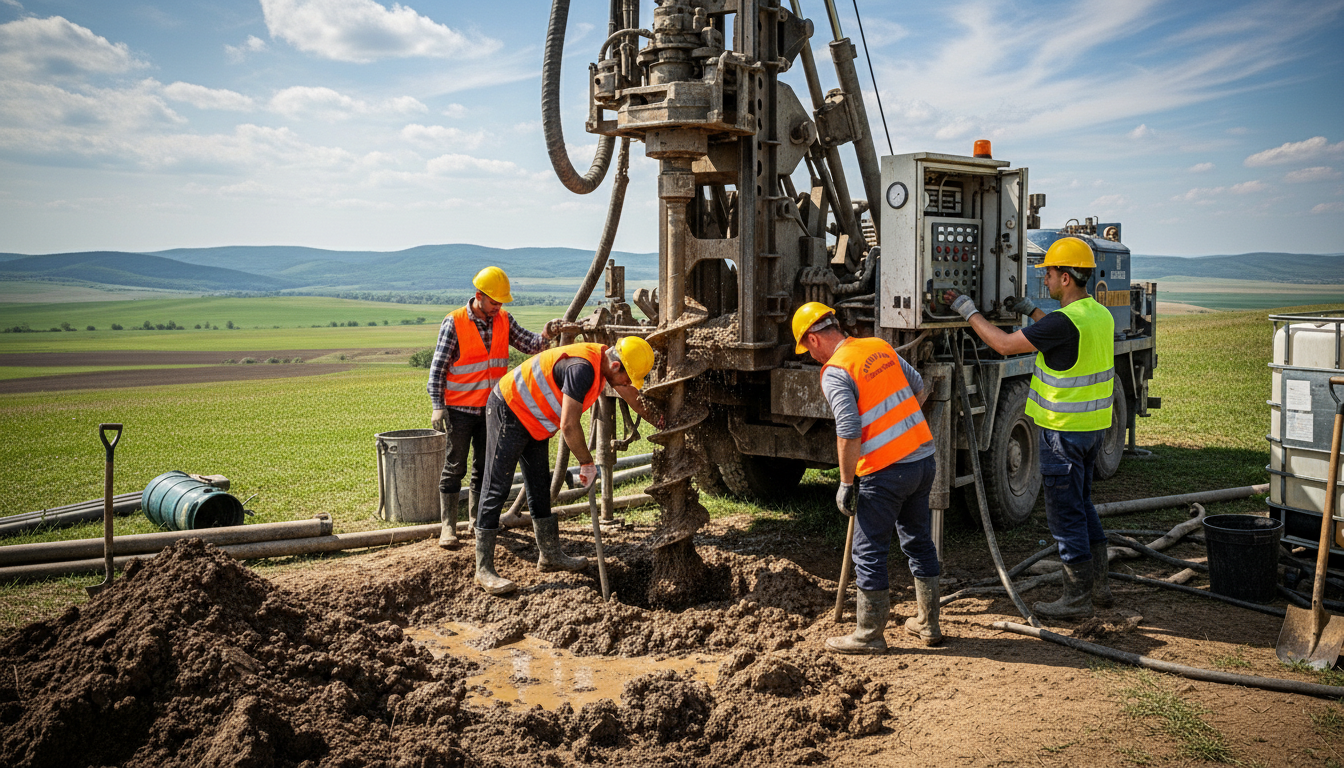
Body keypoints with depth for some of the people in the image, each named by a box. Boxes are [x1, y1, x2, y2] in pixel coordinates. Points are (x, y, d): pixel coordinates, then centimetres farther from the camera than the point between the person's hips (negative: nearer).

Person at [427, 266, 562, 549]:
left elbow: (529, 345, 0)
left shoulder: (504, 320, 3)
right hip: (460, 409, -5)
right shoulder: (454, 323, -12)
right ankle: (448, 526, 6)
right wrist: (438, 406, -16)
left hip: (492, 408, 5)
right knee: (454, 467, 0)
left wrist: (546, 335, -22)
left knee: (485, 467, 12)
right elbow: (438, 366, -10)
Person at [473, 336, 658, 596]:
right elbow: (569, 426, -31)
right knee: (496, 489, -8)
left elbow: (632, 396, 17)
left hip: (533, 421, 10)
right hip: (508, 411, -10)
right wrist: (587, 463, -18)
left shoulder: (604, 360, -1)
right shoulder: (582, 369, -31)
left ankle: (550, 555, 26)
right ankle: (484, 569, -5)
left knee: (539, 487, 15)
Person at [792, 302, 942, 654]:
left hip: (886, 471, -8)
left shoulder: (835, 372, -13)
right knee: (920, 542, 19)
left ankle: (870, 635, 12)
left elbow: (849, 433, -21)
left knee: (869, 553, 4)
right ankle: (928, 624, 31)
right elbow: (919, 389, 20)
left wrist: (846, 484, -12)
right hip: (924, 458, 8)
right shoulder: (880, 347, 10)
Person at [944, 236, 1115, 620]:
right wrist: (1031, 310, 26)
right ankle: (1099, 584, 27)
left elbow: (1005, 345, -17)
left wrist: (968, 311, -6)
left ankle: (1077, 597, 9)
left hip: (1064, 430, -9)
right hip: (1094, 424, 9)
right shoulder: (1100, 314, 6)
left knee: (1065, 512, 1)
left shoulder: (1064, 321, -23)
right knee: (1081, 504, 20)